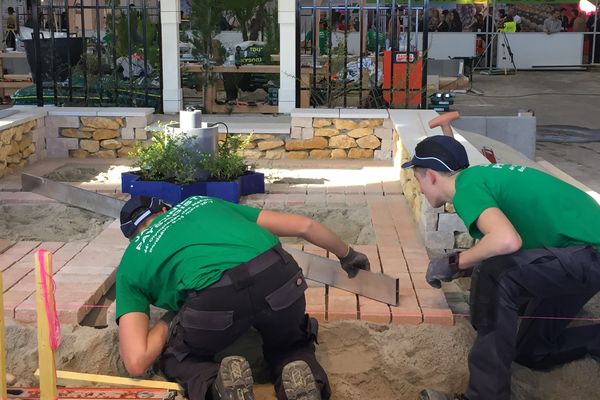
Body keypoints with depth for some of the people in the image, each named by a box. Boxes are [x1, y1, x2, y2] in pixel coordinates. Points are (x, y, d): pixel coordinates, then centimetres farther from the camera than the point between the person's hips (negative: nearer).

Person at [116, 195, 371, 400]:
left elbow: (137, 362, 10)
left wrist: (171, 320, 30)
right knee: (292, 348, 34)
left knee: (177, 357, 30)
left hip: (215, 297, -3)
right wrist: (347, 254, 51)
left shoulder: (129, 267, 26)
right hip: (278, 276, 3)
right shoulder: (202, 202, 36)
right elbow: (304, 225, 33)